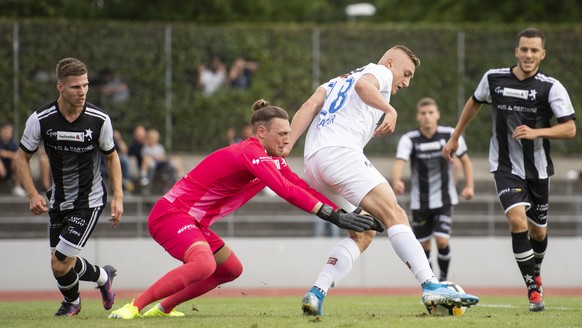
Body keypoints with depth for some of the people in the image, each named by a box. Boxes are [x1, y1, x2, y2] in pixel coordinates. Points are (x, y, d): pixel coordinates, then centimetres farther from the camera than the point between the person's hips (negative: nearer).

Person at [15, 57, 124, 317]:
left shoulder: (99, 120, -15)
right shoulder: (40, 120, -14)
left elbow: (111, 157, 1)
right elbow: (22, 157, -2)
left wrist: (118, 196, -6)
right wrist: (32, 194, -14)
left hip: (89, 200, -3)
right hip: (59, 201, 3)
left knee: (60, 263, -11)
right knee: (62, 262, 8)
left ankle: (71, 301, 23)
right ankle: (103, 276, 41)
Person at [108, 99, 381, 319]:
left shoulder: (273, 159, 8)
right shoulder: (250, 154, -23)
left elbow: (303, 188, 6)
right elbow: (285, 190, -34)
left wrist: (343, 213, -6)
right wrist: (332, 215, -36)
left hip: (194, 222, 11)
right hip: (171, 214, -11)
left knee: (231, 270, 18)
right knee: (203, 265, -33)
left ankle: (163, 308, 24)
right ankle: (134, 306, -23)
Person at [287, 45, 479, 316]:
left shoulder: (336, 81, 34)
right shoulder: (381, 72, 14)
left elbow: (309, 107, 17)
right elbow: (362, 84, -11)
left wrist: (285, 149, 6)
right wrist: (390, 110, -14)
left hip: (313, 164, 8)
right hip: (340, 152, -8)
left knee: (364, 232, 11)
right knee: (394, 215, -15)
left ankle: (316, 294, -3)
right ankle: (432, 288, -29)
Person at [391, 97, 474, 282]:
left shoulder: (450, 135, -8)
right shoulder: (409, 140, -12)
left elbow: (465, 161, 7)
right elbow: (399, 163, -28)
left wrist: (469, 186, -7)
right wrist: (396, 181, -50)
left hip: (444, 200, -1)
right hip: (420, 202, 1)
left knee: (442, 240, -16)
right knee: (424, 245, 7)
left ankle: (443, 279, 7)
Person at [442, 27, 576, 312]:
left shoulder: (551, 87, -10)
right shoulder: (494, 78, -4)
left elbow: (570, 129, -13)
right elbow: (475, 103, 17)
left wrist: (536, 132, -28)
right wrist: (454, 138, 23)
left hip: (538, 168, 1)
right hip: (505, 167, -1)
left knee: (538, 231, 13)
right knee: (517, 220, -22)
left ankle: (535, 272, 46)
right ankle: (534, 288, -15)